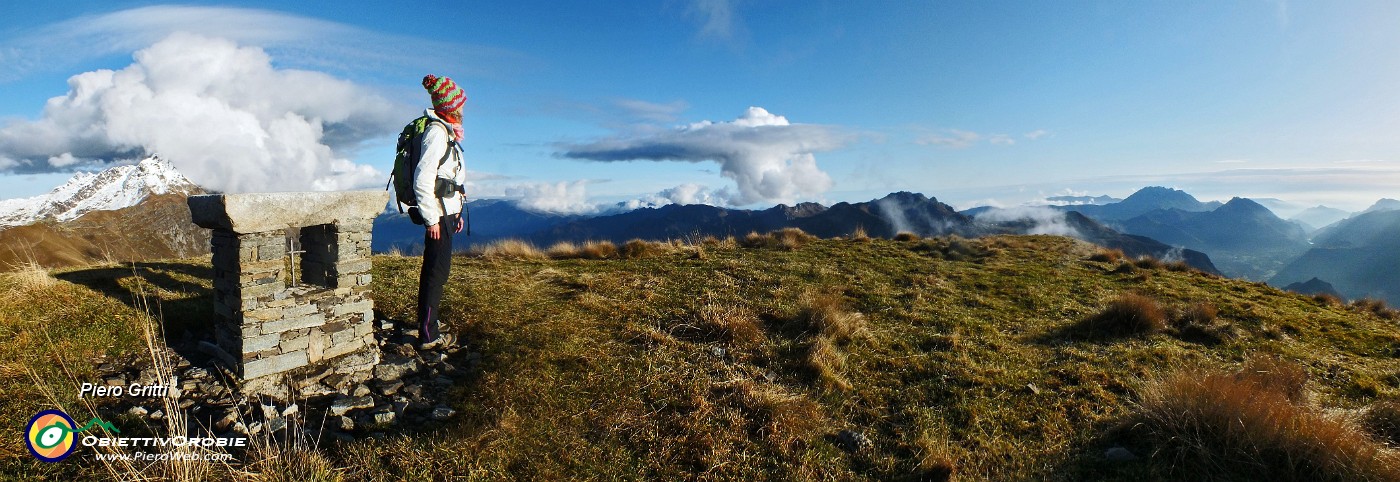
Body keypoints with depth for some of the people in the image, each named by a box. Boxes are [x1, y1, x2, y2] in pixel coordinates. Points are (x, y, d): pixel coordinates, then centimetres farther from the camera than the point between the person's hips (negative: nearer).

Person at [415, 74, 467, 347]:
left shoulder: (445, 131, 15)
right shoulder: (437, 132, -15)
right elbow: (423, 180, -21)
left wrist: (456, 212, 20)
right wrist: (432, 219, -19)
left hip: (445, 212, 10)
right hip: (439, 214, -10)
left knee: (433, 269, 19)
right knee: (437, 271, -5)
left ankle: (428, 320, 33)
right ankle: (429, 335, 3)